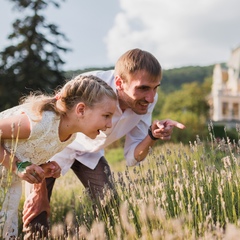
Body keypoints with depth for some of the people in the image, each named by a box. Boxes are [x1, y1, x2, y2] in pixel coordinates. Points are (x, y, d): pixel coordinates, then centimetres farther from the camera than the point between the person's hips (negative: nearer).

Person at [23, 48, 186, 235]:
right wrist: (39, 192, -20)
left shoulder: (146, 101, -20)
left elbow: (132, 158, -11)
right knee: (36, 217, -13)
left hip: (89, 151, 5)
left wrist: (153, 136, -32)